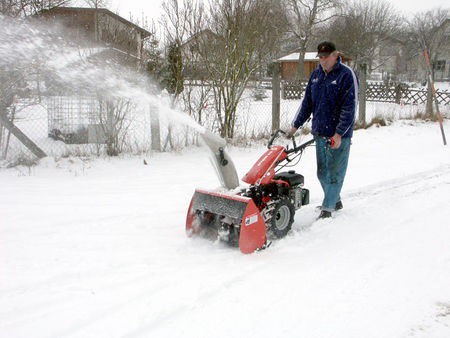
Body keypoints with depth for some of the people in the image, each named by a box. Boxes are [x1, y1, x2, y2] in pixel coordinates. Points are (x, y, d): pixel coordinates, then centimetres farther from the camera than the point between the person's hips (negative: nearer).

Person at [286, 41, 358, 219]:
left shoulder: (346, 75, -10)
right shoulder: (316, 75, 10)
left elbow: (349, 107, -16)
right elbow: (307, 102, 16)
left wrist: (339, 134, -21)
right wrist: (295, 125, 11)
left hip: (339, 136, -7)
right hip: (320, 133, 7)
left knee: (334, 173, -1)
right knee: (322, 172, 14)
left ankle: (327, 208, 7)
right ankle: (335, 200, 32)